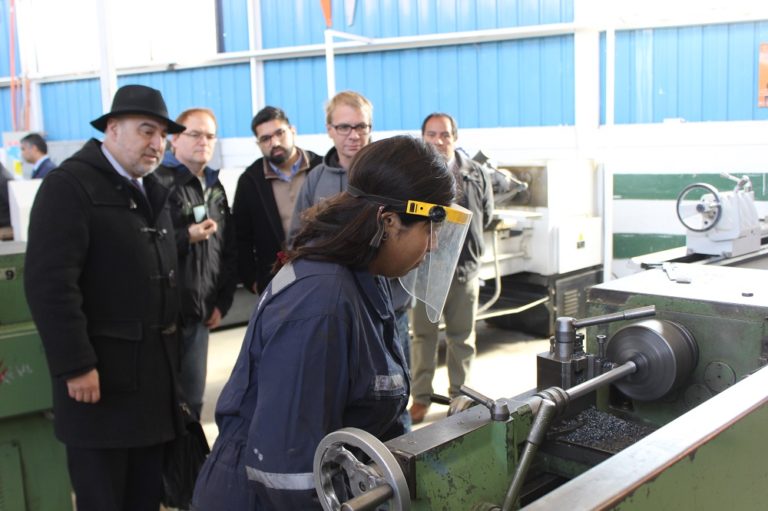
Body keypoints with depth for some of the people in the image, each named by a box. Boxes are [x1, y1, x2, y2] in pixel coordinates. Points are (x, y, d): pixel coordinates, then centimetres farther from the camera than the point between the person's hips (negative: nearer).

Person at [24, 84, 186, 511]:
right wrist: (75, 365, -22)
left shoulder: (153, 191, 15)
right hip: (102, 372, -7)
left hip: (156, 368, 7)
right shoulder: (70, 185, -12)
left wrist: (175, 342, 14)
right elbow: (49, 281, -19)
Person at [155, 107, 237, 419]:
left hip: (200, 314, 7)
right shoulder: (159, 182, -8)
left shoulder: (215, 188, 17)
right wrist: (187, 237, -22)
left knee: (192, 400, 13)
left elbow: (229, 251, 18)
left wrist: (222, 302, 11)